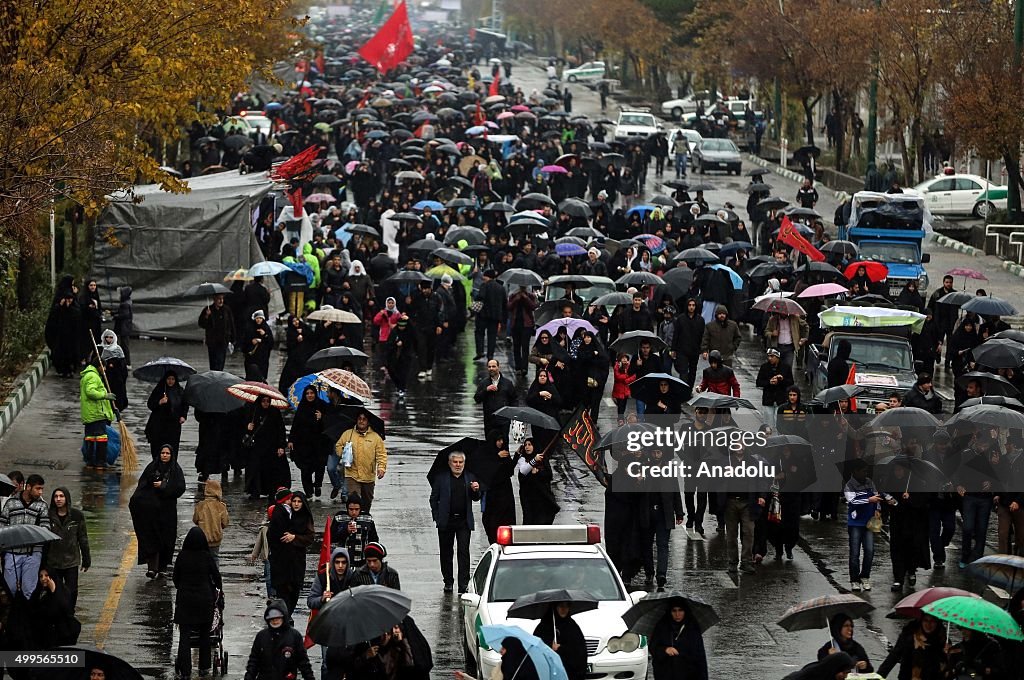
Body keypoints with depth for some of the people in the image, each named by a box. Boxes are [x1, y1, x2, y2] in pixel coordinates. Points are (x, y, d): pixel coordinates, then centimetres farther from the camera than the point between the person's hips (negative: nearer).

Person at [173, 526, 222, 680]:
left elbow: (175, 578, 4)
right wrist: (218, 588, 22)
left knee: (184, 636, 1)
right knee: (204, 635, 15)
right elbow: (216, 576, 0)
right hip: (205, 599, 0)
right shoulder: (207, 557, -10)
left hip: (185, 599, 0)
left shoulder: (181, 557, -6)